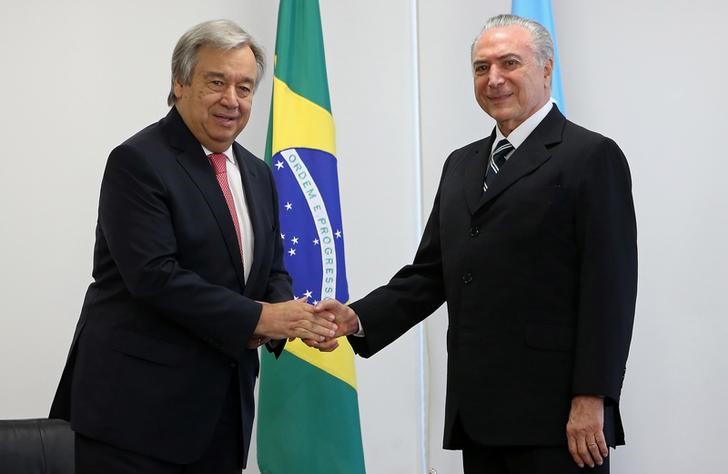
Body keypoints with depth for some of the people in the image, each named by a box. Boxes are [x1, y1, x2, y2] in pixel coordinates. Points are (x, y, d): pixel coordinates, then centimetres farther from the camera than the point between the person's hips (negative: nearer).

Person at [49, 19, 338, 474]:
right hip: (139, 403, -7)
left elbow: (273, 270, 17)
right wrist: (256, 317, -18)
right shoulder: (137, 162, -10)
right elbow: (154, 275, -19)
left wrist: (283, 312, -6)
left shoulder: (257, 174, 14)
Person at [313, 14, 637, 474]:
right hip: (478, 416, 6)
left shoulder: (592, 157, -4)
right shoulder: (462, 165, 18)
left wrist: (591, 401, -16)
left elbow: (609, 289, -10)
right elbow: (430, 272, 15)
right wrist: (358, 318, -1)